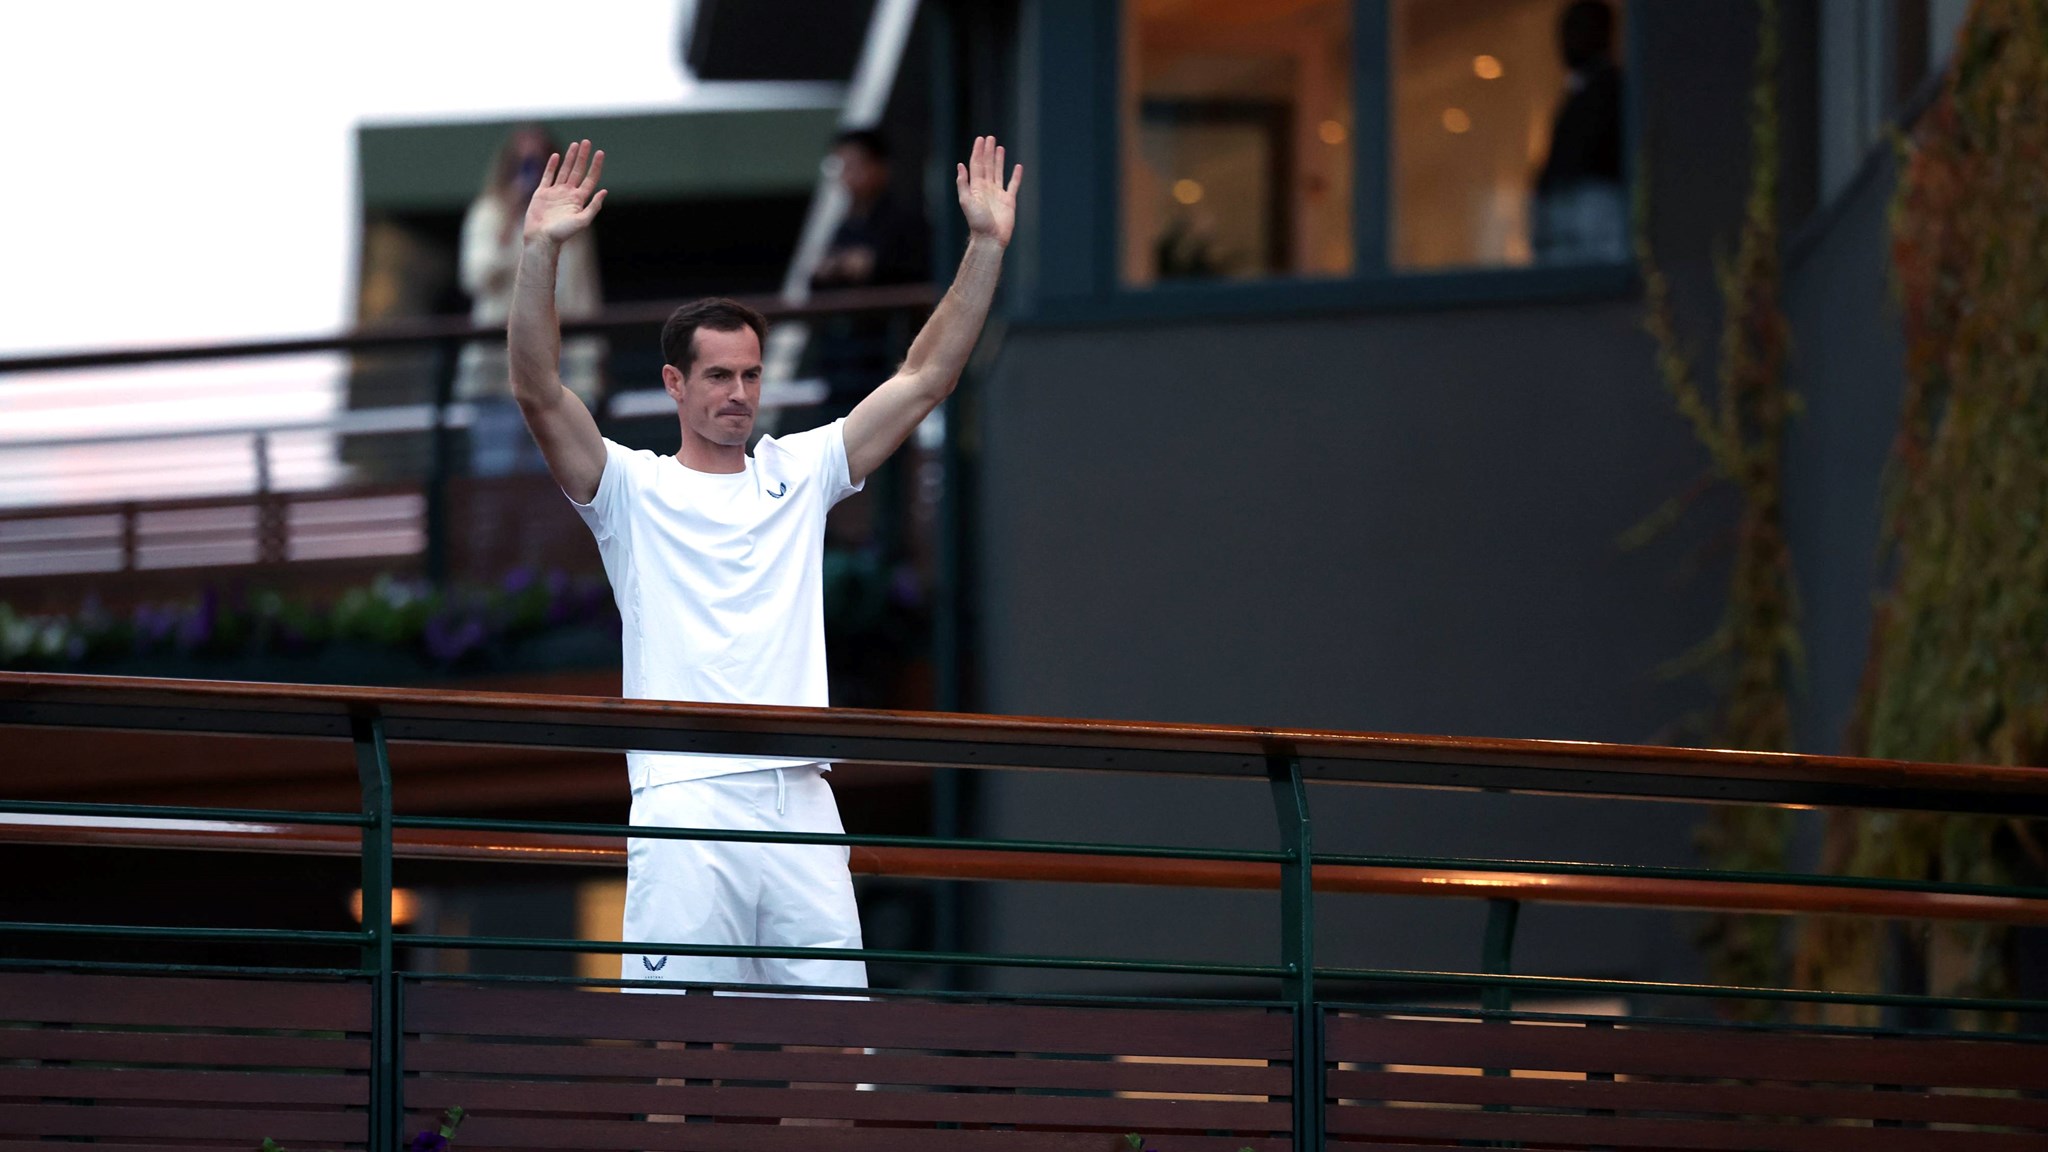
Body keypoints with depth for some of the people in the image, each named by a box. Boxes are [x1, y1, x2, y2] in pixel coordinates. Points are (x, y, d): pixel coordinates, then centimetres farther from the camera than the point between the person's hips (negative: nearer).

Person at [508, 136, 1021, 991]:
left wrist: (985, 248, 8)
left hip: (801, 800, 4)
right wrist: (541, 254, -19)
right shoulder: (632, 490, 5)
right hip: (686, 807, -4)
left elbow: (924, 379, 15)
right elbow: (538, 393, -9)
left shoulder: (799, 473, 16)